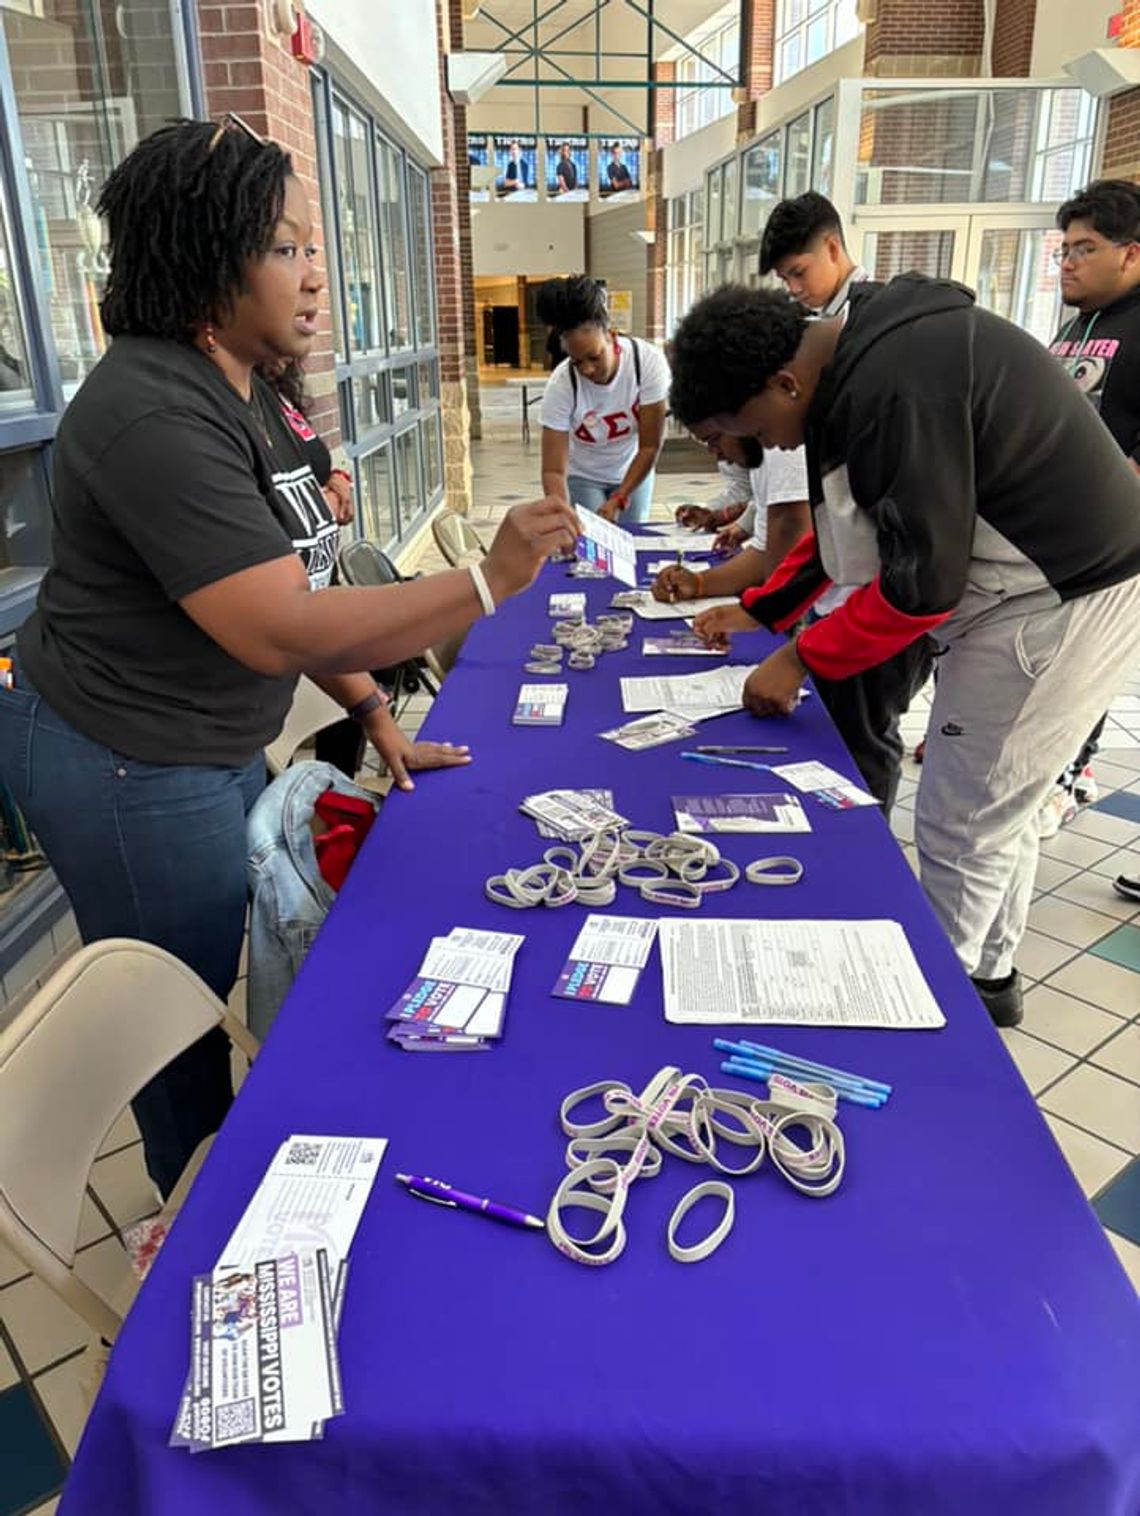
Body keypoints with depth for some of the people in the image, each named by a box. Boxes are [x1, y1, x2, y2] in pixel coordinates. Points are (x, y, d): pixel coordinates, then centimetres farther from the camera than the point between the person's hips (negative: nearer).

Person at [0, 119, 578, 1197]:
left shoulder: (239, 395, 8)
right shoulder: (155, 414, -25)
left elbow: (288, 581, 10)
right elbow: (276, 630, -32)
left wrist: (373, 714, 6)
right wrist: (488, 582, -32)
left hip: (212, 751, 9)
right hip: (130, 773, -9)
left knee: (245, 971, 21)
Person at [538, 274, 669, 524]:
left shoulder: (649, 362, -28)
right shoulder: (561, 384, -29)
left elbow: (650, 447, -22)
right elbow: (553, 470, -29)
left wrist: (617, 501, -29)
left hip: (634, 470, 1)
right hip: (582, 476, -1)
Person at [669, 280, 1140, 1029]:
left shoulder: (896, 386, -26)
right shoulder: (870, 358, 6)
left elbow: (921, 580, -24)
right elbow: (847, 522, 16)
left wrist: (802, 659, -13)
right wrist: (759, 609, 14)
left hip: (1062, 601, -10)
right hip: (1056, 585, 10)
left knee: (961, 827, 2)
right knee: (997, 809, 19)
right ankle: (987, 974, 36)